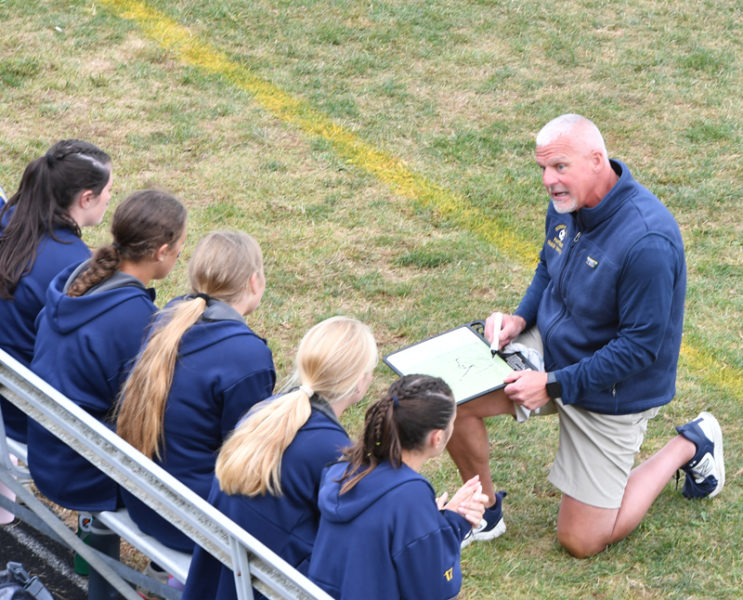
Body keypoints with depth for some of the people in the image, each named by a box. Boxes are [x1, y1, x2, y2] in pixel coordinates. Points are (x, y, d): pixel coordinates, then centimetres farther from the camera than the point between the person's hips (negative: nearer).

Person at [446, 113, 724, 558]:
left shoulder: (647, 241, -33)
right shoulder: (567, 203, -7)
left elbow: (641, 346, -28)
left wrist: (554, 385, -26)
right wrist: (521, 318, -6)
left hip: (611, 390, -7)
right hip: (550, 347, 7)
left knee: (581, 541, 2)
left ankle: (690, 446, 20)